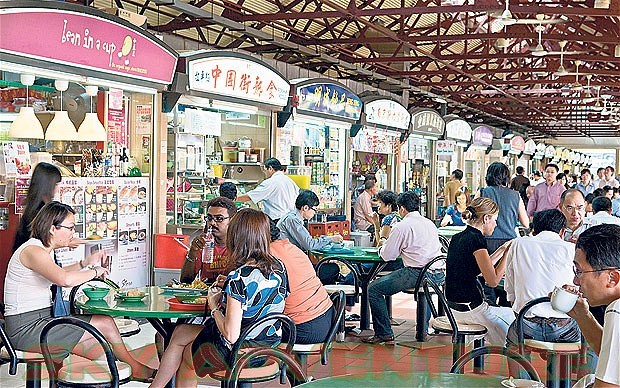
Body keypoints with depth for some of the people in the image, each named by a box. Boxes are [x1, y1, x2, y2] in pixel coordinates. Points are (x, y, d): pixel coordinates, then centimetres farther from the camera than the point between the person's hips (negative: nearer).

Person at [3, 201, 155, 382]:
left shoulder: (43, 250, 13)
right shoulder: (33, 251, -19)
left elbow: (56, 275, 36)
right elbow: (65, 279, -35)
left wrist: (85, 263, 22)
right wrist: (94, 271, -17)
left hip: (41, 320, 10)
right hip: (26, 329, -10)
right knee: (105, 323, -9)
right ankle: (134, 368, 11)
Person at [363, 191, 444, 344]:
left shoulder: (401, 226, -4)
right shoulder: (430, 223, 18)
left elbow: (386, 256, 0)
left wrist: (381, 248, 22)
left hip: (416, 273, -8)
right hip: (438, 275, 8)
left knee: (374, 289, 0)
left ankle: (384, 333, -1)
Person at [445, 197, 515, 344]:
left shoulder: (457, 238, 10)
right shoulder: (476, 239, -17)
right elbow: (493, 280, -18)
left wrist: (502, 249, 22)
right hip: (469, 309, -9)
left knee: (509, 313, 23)